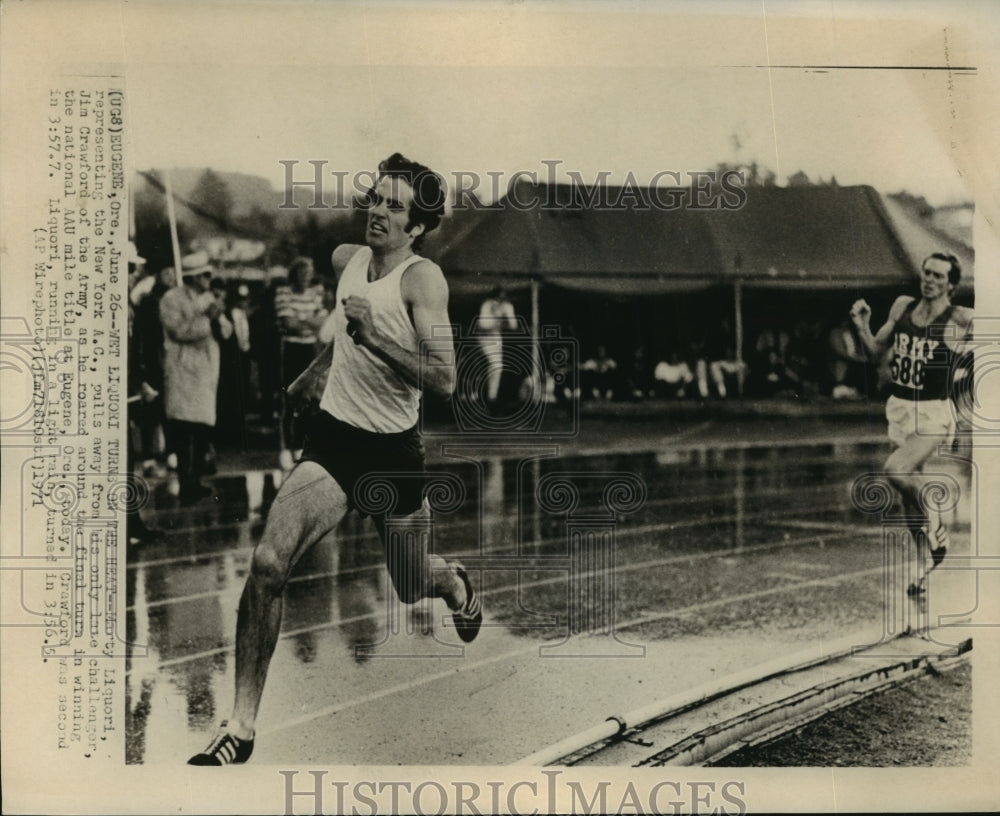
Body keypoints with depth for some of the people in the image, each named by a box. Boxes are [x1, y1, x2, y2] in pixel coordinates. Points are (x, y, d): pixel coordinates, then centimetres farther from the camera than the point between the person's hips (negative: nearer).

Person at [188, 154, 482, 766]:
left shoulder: (424, 279, -15)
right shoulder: (345, 260, 3)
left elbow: (444, 380, -25)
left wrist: (374, 334, -30)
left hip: (395, 452, -3)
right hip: (333, 439, 3)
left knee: (411, 586, 17)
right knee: (268, 563, -19)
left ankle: (455, 582, 57)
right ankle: (242, 726, -9)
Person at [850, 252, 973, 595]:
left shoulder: (961, 320, -11)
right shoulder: (902, 306, 4)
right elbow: (876, 349, 14)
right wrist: (862, 325, -3)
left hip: (933, 413, -6)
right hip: (899, 408, 6)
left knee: (896, 470, -28)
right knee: (909, 489, 12)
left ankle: (936, 518, 1)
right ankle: (925, 566, 28)